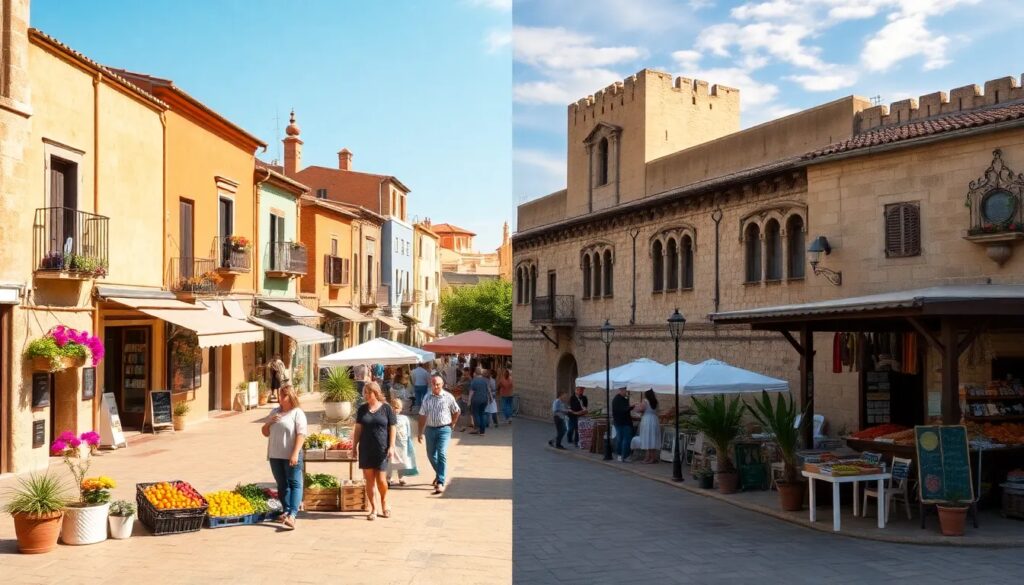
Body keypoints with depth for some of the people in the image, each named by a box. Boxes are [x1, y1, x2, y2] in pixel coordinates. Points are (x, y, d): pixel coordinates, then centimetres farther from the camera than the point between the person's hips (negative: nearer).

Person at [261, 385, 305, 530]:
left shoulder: (297, 413, -4)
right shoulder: (275, 412, 15)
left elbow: (301, 434, -12)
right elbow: (265, 433, 19)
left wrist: (295, 454, -21)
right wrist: (269, 422, -2)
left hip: (291, 456, -7)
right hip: (275, 455, 7)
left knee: (294, 484, -10)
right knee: (282, 484, 12)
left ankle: (292, 514, -20)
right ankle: (286, 511, 20)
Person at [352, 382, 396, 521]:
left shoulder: (386, 408, -2)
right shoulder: (362, 409, 7)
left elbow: (392, 428, -1)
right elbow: (358, 429, 10)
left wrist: (391, 446, -7)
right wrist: (354, 446, 5)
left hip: (381, 449, -3)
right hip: (366, 449, 3)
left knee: (381, 479, -3)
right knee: (369, 479, 3)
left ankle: (384, 503, 24)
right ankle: (373, 508, 14)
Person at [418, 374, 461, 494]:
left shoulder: (448, 397, -5)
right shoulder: (427, 398, 3)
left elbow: (457, 411, 9)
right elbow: (423, 416, 6)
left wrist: (452, 423, 4)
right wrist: (420, 432, 6)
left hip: (444, 429, -4)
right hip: (430, 429, 4)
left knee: (442, 455, -13)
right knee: (431, 455, 13)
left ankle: (440, 483, -14)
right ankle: (440, 474, 39)